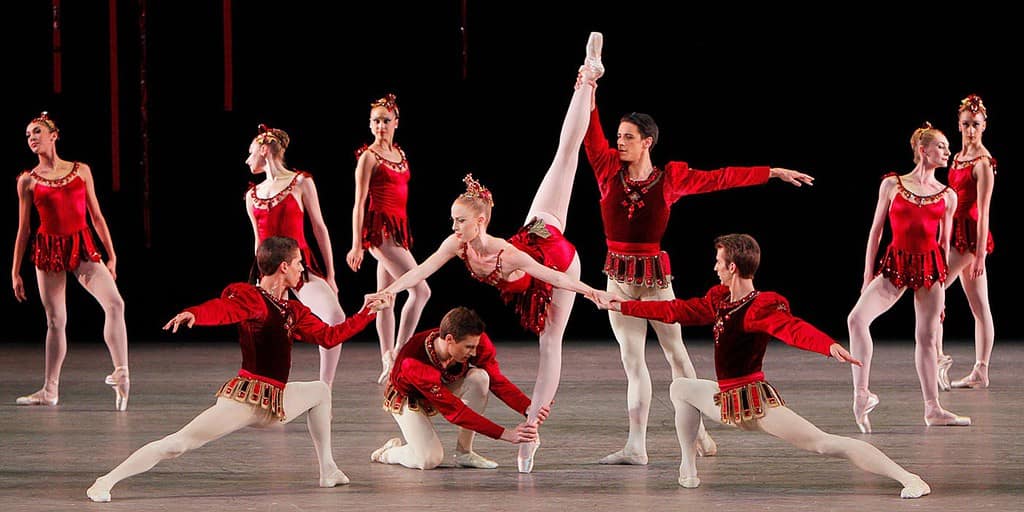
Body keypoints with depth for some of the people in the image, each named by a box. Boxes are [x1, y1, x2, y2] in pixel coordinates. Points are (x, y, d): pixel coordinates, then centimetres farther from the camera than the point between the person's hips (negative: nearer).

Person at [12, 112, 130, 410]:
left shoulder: (81, 171, 5)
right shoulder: (28, 181, 3)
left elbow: (96, 217, 8)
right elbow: (23, 228, 7)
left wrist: (111, 256, 6)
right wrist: (15, 272, 6)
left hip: (83, 248, 0)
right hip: (48, 250, 0)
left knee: (115, 304, -20)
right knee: (55, 321, 4)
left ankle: (121, 375, -17)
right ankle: (50, 391, 15)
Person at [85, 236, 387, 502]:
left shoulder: (293, 312, 16)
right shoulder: (251, 299, -10)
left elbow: (329, 336, 24)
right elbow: (221, 309, -30)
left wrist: (368, 312, 25)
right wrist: (193, 314, -52)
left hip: (275, 403, 9)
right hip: (245, 399, -9)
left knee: (320, 391, 24)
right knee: (178, 445, -17)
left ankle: (328, 471, 28)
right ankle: (107, 481, -18)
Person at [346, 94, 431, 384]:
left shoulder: (399, 154, 14)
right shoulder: (369, 156, -8)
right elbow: (360, 203, -11)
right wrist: (356, 246, -15)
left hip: (398, 228, 8)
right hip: (379, 229, -8)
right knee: (420, 290, -16)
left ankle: (388, 363, 13)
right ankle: (398, 356, -14)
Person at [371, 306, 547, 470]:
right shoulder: (415, 363, -42)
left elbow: (497, 381, -18)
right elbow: (455, 411, -41)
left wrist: (528, 409, -37)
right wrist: (507, 435, -45)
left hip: (444, 387, 5)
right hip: (408, 398, -5)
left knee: (479, 377, -28)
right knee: (429, 460, -24)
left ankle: (464, 453, -14)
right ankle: (391, 450, 11)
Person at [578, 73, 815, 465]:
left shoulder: (670, 178, -3)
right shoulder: (610, 170, 4)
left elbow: (720, 178, -1)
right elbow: (592, 137, -1)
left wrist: (774, 172, 0)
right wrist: (590, 96, -9)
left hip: (654, 273, -3)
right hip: (618, 276, 3)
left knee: (676, 352, 5)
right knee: (632, 360, 2)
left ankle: (698, 433, 16)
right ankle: (635, 446, 2)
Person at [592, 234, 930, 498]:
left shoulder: (761, 308, -21)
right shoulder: (720, 300, 6)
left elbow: (794, 328, -39)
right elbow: (676, 311, 16)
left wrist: (830, 346, -59)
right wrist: (620, 306, 20)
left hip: (756, 400, -9)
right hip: (729, 402, 9)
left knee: (825, 444, -16)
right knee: (681, 388, 25)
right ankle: (688, 472, 27)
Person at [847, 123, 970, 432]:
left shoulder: (948, 196, 8)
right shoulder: (892, 185, 3)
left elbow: (945, 243, 13)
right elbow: (876, 231, 6)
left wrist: (943, 283, 14)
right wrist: (868, 274, 3)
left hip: (931, 265, 2)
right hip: (896, 264, -2)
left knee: (927, 337, 6)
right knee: (857, 318, -22)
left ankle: (933, 409, 15)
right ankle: (862, 394, -17)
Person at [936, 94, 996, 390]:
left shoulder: (983, 163, -12)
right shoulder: (959, 156, 13)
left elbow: (983, 211, -16)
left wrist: (980, 254, -18)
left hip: (971, 235, -9)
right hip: (957, 233, 9)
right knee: (979, 307, 8)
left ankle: (938, 358, -10)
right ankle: (980, 372, 9)